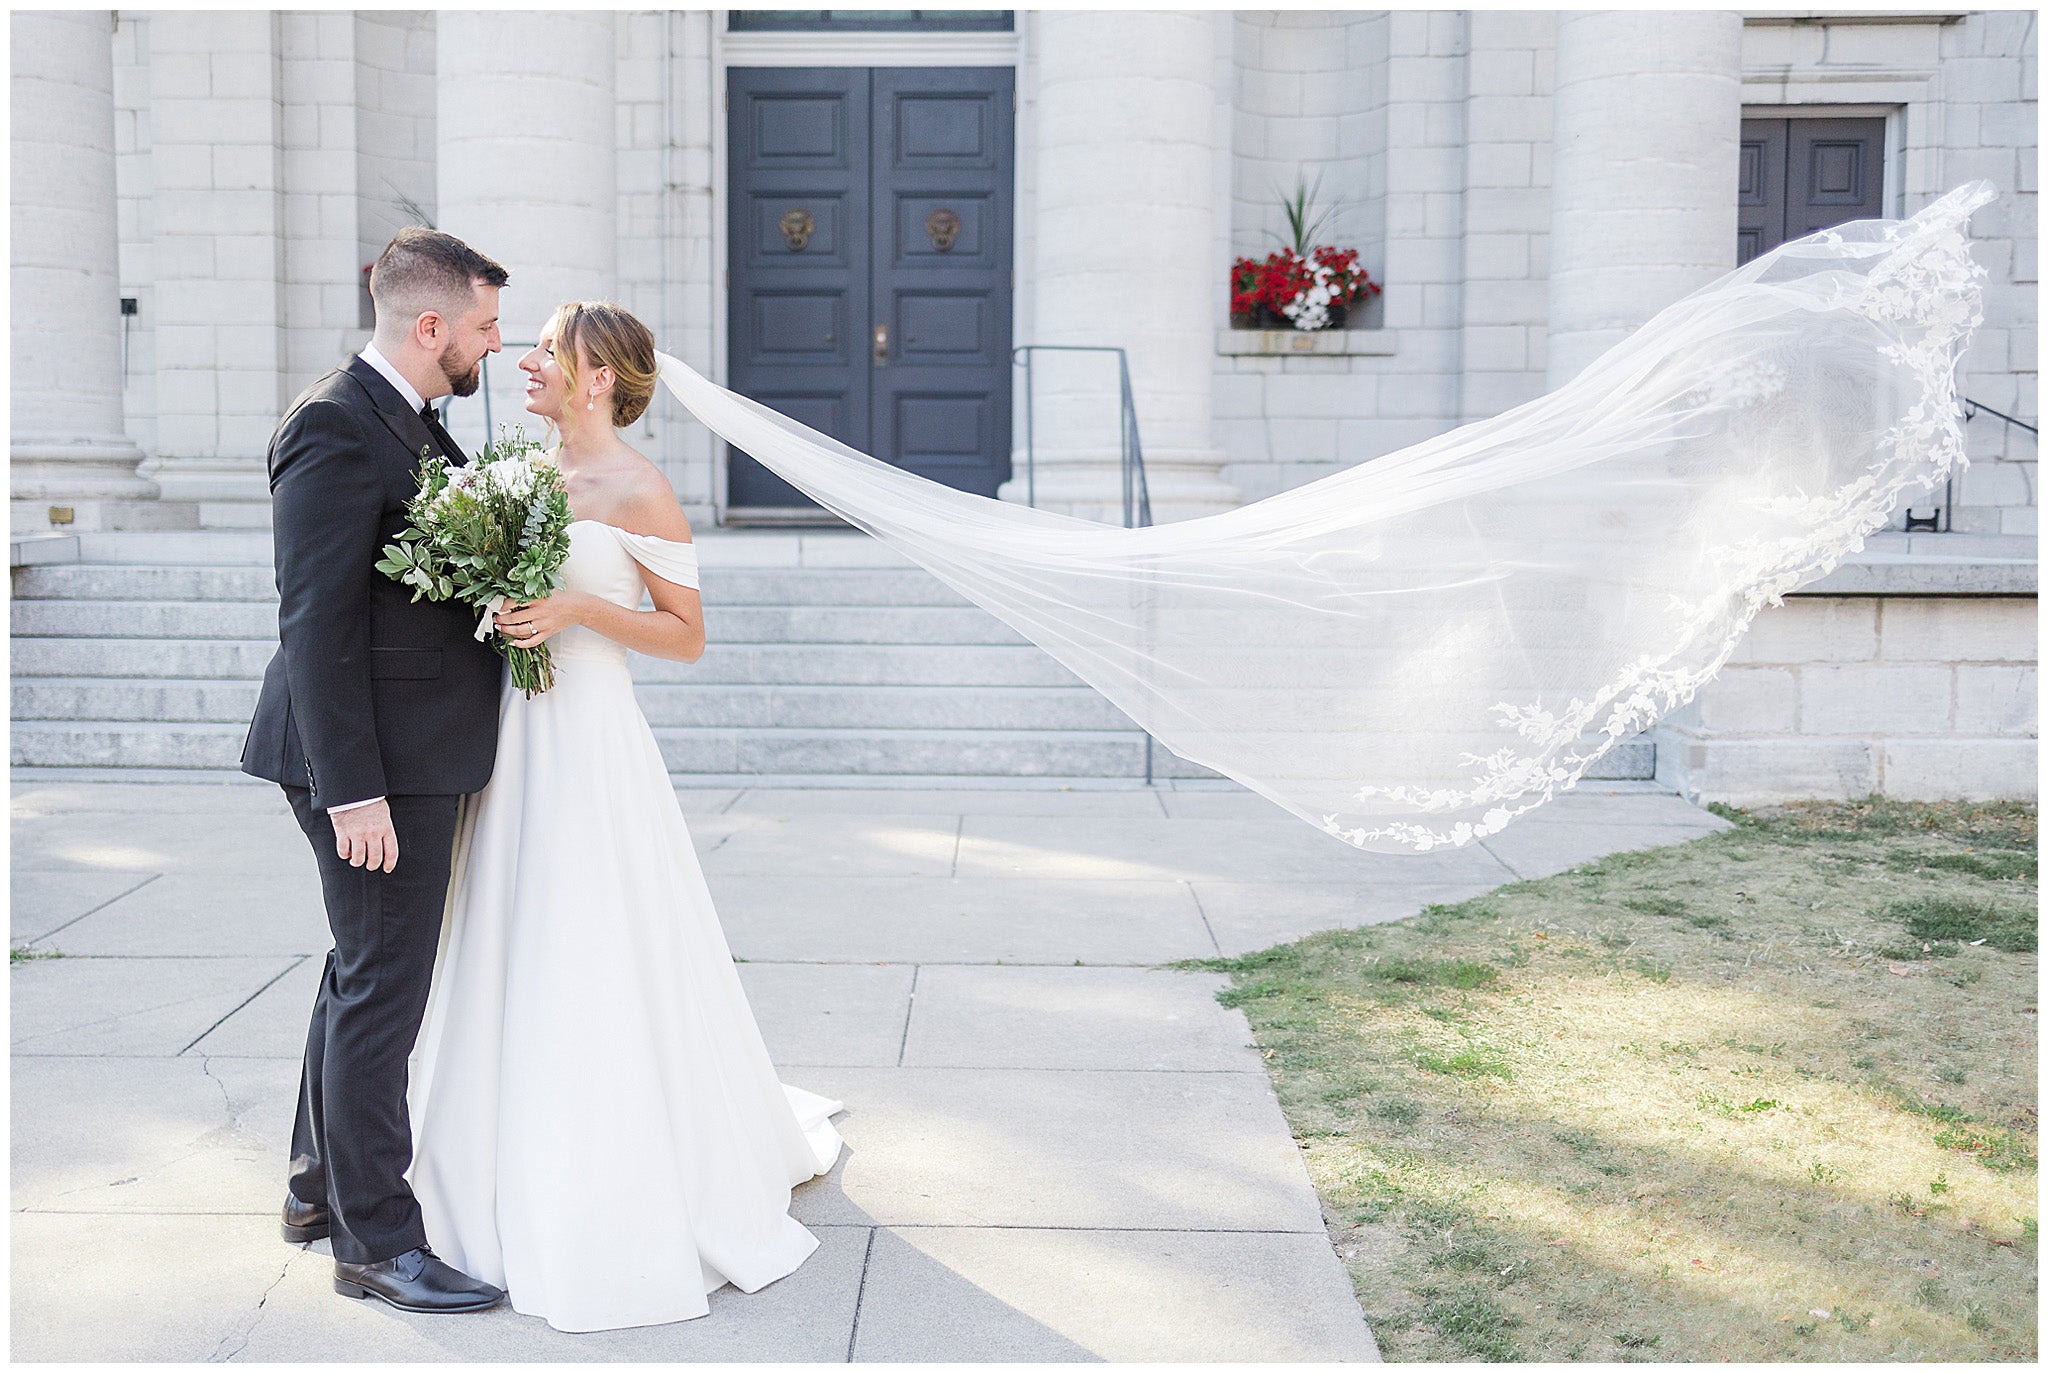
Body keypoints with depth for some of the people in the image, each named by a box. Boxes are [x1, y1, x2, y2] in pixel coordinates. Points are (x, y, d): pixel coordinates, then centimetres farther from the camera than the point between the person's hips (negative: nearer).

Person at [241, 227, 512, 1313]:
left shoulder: (407, 424, 14)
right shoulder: (336, 427, -17)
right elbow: (314, 620, -22)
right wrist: (351, 791, -24)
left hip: (415, 750, 10)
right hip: (376, 763, -10)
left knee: (363, 970, 20)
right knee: (382, 988, -2)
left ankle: (321, 1186, 36)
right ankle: (376, 1241, 9)